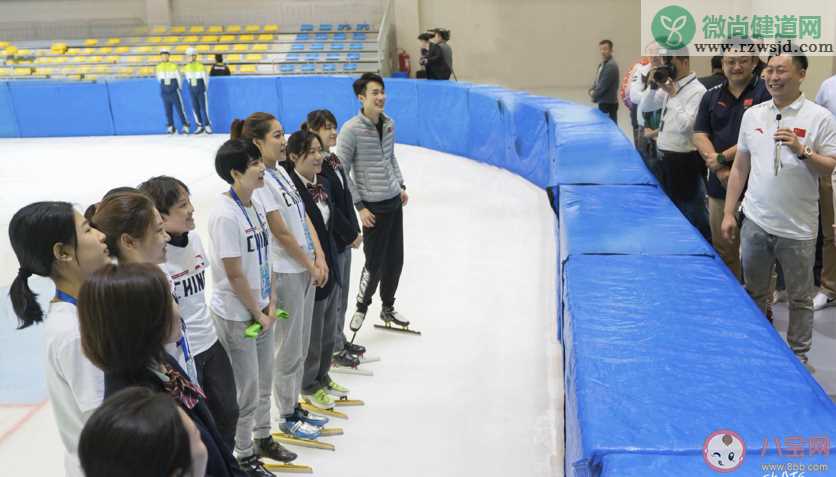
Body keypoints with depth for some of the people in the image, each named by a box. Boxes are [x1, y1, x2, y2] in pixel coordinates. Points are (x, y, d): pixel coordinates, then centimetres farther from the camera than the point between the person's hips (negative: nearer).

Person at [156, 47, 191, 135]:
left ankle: (186, 126, -2)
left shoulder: (173, 66, -7)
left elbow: (178, 77, 2)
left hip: (174, 91, -4)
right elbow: (159, 78, 16)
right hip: (164, 92, 4)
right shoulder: (159, 67, 4)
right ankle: (171, 127, 12)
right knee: (167, 110, 5)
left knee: (179, 109, -5)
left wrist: (179, 88, 8)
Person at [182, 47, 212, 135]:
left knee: (204, 108, -6)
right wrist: (191, 86, 16)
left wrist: (205, 88, 4)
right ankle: (200, 126, 10)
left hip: (201, 90, -5)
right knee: (195, 108, 5)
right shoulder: (186, 67, 5)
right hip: (192, 90, 5)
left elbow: (205, 78, -3)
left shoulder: (201, 66, -11)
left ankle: (207, 126, -1)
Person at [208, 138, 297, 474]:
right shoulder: (226, 215, -23)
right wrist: (257, 314, -11)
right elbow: (234, 274, -21)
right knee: (246, 392, 8)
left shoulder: (255, 206, 2)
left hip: (260, 310, 8)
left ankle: (262, 439, 43)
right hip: (237, 317, -8)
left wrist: (269, 306, 6)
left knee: (264, 383, 22)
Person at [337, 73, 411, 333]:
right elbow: (341, 172, -14)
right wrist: (359, 206, -14)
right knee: (375, 263, 0)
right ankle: (361, 307, 26)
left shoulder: (389, 124, 5)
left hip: (395, 201, 7)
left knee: (395, 260, 14)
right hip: (373, 207, -7)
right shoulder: (351, 130, -16)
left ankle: (388, 308, 33)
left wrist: (401, 185, 14)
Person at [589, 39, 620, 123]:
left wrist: (594, 97, -7)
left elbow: (603, 85, -21)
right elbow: (597, 80, 21)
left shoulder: (611, 65, -19)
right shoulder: (602, 64, 13)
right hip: (604, 102, 10)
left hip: (609, 103, -10)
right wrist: (592, 90, 1)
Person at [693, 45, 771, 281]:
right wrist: (720, 170, -8)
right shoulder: (711, 96, 10)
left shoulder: (766, 93, -5)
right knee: (723, 249, 13)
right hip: (720, 184, 5)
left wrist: (722, 158, -10)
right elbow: (699, 135, 5)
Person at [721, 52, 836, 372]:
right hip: (755, 222, 3)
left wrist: (801, 150, -23)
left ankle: (799, 357, 26)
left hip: (798, 228, -3)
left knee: (800, 298, 11)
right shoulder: (752, 114, 6)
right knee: (754, 292, 16)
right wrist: (729, 213, 7)